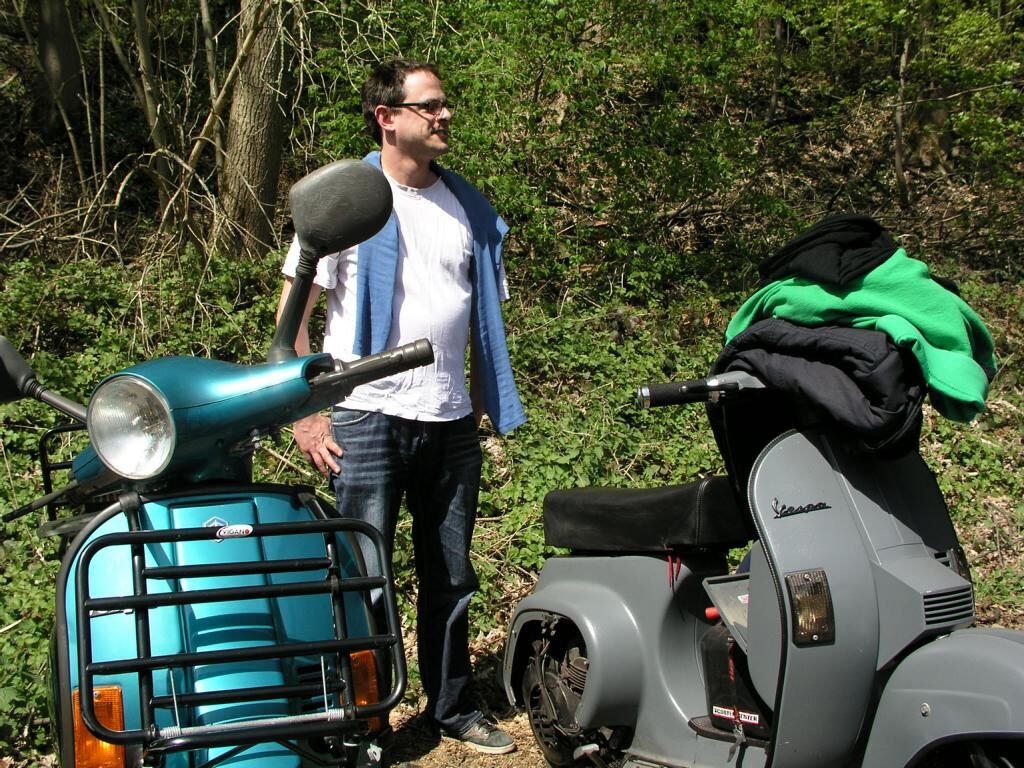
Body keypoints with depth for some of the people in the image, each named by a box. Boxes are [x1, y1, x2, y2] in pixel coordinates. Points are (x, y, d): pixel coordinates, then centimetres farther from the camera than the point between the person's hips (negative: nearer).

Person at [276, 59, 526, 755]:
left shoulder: (468, 205, 13)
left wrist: (482, 398, 14)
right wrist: (306, 415, -10)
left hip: (452, 423, 5)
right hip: (368, 419, -4)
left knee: (451, 580, 14)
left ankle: (454, 709, 29)